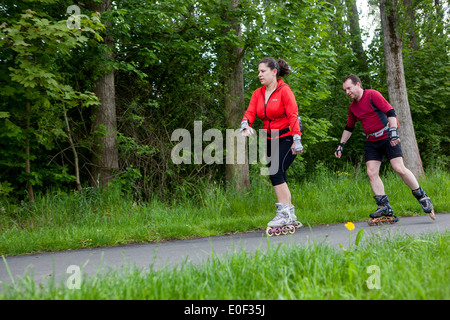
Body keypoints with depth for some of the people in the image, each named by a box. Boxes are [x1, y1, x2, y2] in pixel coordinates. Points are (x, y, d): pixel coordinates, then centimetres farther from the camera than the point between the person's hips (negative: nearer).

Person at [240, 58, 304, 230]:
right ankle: (290, 217, 15)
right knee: (279, 178, 7)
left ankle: (284, 213, -14)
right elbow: (250, 112, -1)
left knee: (276, 172, -20)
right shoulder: (258, 93, 8)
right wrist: (245, 125, -24)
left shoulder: (284, 90, -10)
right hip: (270, 139, 7)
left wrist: (297, 139, -25)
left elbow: (293, 115, -17)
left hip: (287, 138, -7)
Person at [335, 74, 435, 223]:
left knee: (399, 168, -15)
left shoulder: (373, 95, -9)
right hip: (371, 142, 7)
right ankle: (385, 208, -3)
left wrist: (393, 131, -25)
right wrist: (341, 144, 21)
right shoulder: (353, 107, 12)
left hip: (387, 137, -6)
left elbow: (390, 112, -15)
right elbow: (349, 127, 25)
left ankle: (422, 197, 2)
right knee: (372, 173, -7)